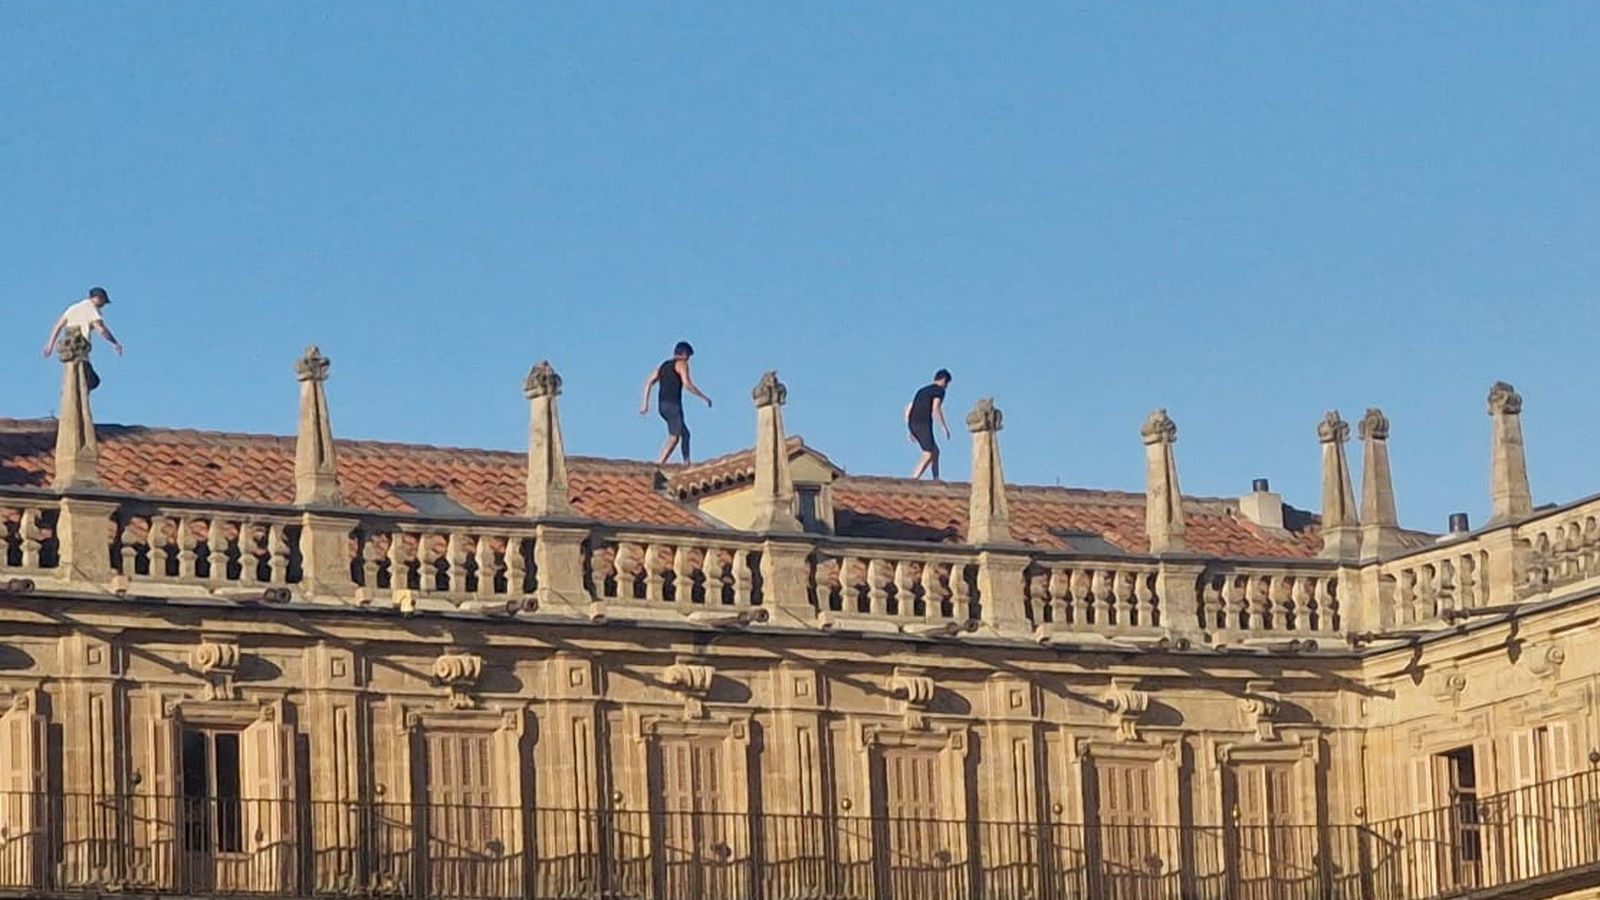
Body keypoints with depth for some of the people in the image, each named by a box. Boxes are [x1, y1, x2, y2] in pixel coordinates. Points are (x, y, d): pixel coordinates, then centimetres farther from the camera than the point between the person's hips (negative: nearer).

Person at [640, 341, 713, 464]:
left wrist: (645, 403, 11)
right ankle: (660, 463, -28)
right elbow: (687, 384, -13)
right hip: (673, 404, -8)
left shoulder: (663, 365, 21)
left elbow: (649, 382, 13)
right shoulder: (681, 364, -1)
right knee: (674, 437, -13)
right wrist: (704, 397, -5)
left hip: (662, 405, 8)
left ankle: (687, 463, 12)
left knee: (685, 434, 17)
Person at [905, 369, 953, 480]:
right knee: (928, 455, -11)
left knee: (935, 451, 16)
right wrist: (945, 427, -11)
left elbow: (908, 410, 24)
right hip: (924, 424, -8)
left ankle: (936, 480, 8)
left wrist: (909, 431, 25)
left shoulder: (922, 390, 27)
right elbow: (936, 409, -14)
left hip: (913, 425, 8)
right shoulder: (940, 390, 3)